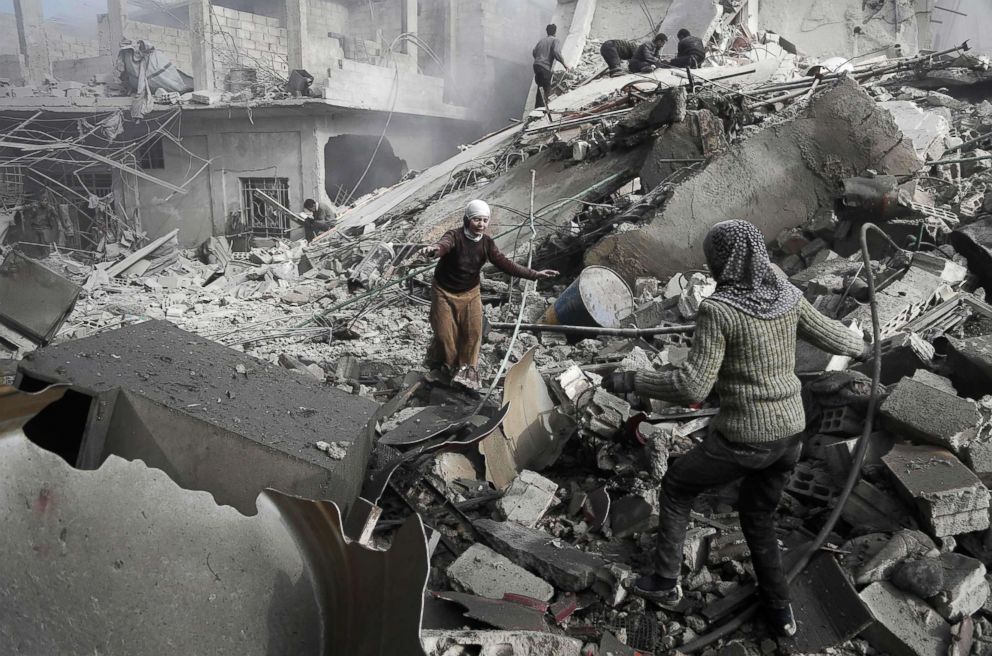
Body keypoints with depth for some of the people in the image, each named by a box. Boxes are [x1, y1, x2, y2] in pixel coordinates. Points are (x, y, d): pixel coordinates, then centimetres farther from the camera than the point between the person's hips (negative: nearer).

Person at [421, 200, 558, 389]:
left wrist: (534, 274, -17)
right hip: (444, 292, -4)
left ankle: (466, 369, 21)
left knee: (473, 332, 0)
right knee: (445, 334, 1)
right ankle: (442, 366, 31)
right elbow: (444, 244, -47)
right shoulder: (454, 236, -25)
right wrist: (434, 249, -74)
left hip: (470, 293, 4)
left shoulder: (486, 243, -9)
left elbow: (504, 263, -10)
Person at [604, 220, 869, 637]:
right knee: (757, 514, 30)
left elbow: (692, 388, -23)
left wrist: (631, 381, -12)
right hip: (788, 432, 6)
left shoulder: (716, 310, -21)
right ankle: (779, 610, 36)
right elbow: (829, 335, 15)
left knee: (677, 485, 21)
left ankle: (665, 582, 28)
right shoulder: (786, 295, -1)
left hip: (744, 438, -6)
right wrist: (858, 348, 38)